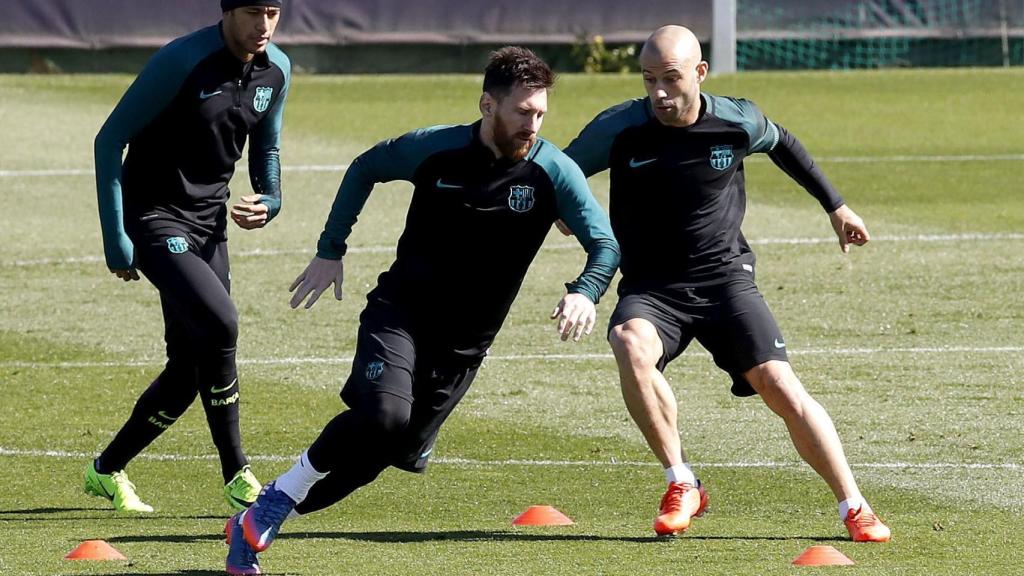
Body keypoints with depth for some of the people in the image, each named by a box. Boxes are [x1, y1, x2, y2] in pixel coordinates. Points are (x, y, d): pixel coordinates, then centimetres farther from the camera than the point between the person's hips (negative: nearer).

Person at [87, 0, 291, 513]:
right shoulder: (182, 63, -19)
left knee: (189, 370, 3)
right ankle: (237, 477, -14)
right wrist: (115, 240, -18)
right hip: (154, 219, -7)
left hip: (209, 225, 7)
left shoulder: (276, 71, 2)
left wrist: (270, 201, -3)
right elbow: (109, 140, -15)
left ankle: (107, 471, 21)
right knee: (219, 322, -26)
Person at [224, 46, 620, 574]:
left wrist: (584, 292, -32)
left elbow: (604, 245, -11)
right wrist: (330, 251, 6)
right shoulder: (435, 150, -10)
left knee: (388, 453, -1)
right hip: (400, 311, -2)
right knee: (382, 415, -29)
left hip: (463, 347, 2)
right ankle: (277, 498, -11)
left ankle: (255, 525, 14)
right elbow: (365, 169, 9)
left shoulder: (553, 173, -10)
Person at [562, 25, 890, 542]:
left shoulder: (738, 122, -6)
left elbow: (782, 144, 18)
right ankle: (681, 485, -19)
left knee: (778, 385, -15)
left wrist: (835, 205, 26)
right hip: (651, 286, -1)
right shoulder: (617, 130, -10)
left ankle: (854, 508, -3)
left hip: (725, 277, 1)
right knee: (631, 347, -33)